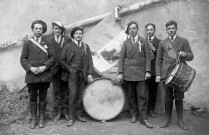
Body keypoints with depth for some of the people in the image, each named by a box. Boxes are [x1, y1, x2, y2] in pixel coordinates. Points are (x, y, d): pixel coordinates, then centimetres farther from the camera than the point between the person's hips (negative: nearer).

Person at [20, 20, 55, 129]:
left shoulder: (47, 42, 8)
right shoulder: (27, 43, 7)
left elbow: (52, 57, 3)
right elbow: (23, 59, 3)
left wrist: (45, 66, -12)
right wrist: (30, 68, -13)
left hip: (45, 75, 0)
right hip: (31, 76, 0)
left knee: (42, 98, 9)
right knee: (33, 98, 6)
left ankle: (41, 119, 20)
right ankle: (33, 119, 18)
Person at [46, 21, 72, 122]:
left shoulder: (68, 39, 7)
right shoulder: (48, 40, 6)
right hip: (55, 69, 0)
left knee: (65, 90, 6)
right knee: (57, 91, 5)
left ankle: (65, 110, 16)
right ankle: (58, 112, 13)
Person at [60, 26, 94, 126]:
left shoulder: (86, 47, 12)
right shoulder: (68, 46, 4)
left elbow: (90, 61, 8)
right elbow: (62, 60, 5)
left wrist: (89, 73, -1)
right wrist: (69, 69, -4)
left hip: (83, 74, 3)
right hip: (72, 74, -3)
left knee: (81, 95, 3)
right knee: (72, 94, -8)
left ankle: (78, 114, 17)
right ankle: (71, 117, 1)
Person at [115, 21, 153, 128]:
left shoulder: (144, 42, 7)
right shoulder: (126, 43, 11)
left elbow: (148, 57, 3)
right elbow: (121, 58, 6)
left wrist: (147, 71, -7)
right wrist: (120, 73, -3)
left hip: (140, 72, -2)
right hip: (128, 72, 2)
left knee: (142, 95, -5)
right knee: (131, 95, 7)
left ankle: (143, 118, 1)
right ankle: (133, 115, 19)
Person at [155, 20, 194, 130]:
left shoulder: (183, 41, 9)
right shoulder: (162, 43, 12)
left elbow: (191, 56, 7)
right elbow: (158, 60, 11)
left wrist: (185, 54, -17)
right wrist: (158, 74, 2)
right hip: (167, 74, 1)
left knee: (179, 98, 3)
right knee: (168, 98, 5)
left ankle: (180, 121, 14)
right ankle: (167, 120, 16)